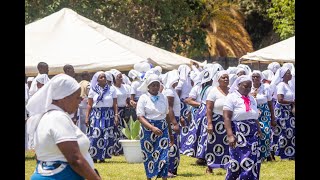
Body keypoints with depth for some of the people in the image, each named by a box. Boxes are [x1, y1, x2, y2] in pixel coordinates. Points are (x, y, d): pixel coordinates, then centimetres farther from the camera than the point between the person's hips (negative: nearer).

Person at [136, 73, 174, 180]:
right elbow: (140, 117, -11)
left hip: (163, 129, 2)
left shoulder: (163, 98, 6)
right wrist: (152, 128, -24)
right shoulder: (143, 98, -4)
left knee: (164, 155, -9)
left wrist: (170, 133, 16)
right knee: (148, 155, 8)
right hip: (148, 129, -2)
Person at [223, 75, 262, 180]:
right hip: (238, 135, -6)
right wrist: (230, 135, -21)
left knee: (253, 162, 2)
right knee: (238, 161, -6)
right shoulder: (232, 97, -5)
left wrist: (258, 130, 11)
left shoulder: (251, 99, 16)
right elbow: (226, 117, -12)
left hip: (252, 135, 6)